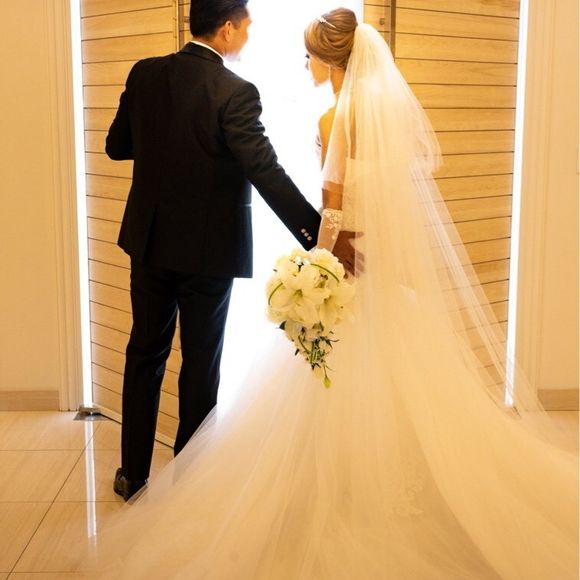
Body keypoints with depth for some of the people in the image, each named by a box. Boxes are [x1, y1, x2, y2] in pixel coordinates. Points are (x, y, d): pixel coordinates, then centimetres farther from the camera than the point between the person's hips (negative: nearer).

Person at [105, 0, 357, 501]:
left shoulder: (145, 74, -2)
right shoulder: (235, 93, -17)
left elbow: (116, 146, 8)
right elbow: (267, 173, -24)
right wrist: (319, 233, -25)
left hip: (150, 241, 5)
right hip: (209, 250, -4)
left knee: (145, 355, 17)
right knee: (201, 365, 10)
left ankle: (135, 474, 26)